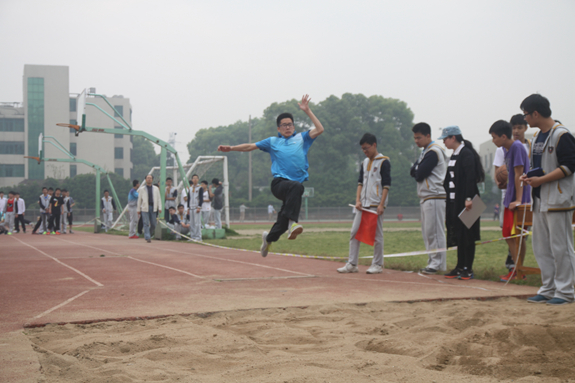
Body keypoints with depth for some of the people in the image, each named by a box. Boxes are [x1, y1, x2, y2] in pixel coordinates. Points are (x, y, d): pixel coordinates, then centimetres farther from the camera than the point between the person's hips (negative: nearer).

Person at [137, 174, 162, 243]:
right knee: (146, 224, -8)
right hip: (145, 208, -2)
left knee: (153, 224, 2)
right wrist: (138, 209, 6)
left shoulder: (156, 189, 12)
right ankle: (147, 238, -9)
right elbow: (139, 199, 9)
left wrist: (160, 208, -1)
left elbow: (159, 199, 10)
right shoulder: (141, 189, 8)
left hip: (153, 208, 2)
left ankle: (150, 235, 24)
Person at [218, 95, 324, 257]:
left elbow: (319, 129, 3)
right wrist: (230, 148, 11)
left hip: (295, 186, 2)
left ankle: (269, 238, 34)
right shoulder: (272, 142, 19)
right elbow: (250, 146, 21)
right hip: (279, 183, -2)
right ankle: (292, 222, -49)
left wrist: (307, 111, 0)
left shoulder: (302, 138, 17)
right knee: (296, 186, -38)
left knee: (283, 219, 4)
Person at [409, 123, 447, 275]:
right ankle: (432, 262, 15)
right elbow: (414, 171, 14)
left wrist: (417, 171, 3)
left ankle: (438, 264, -5)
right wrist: (417, 169, -4)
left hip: (434, 197, -10)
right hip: (425, 198, 10)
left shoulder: (433, 152, -13)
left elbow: (419, 174, -17)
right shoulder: (425, 152, 20)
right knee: (427, 232, 11)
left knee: (435, 231, -8)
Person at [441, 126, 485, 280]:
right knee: (457, 234, 11)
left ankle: (468, 269, 0)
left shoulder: (467, 154, -11)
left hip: (464, 202, -9)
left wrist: (469, 198, -23)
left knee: (466, 234, -4)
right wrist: (446, 195, 15)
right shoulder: (454, 156, 17)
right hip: (453, 201, 9)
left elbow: (471, 178, -18)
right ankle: (460, 267, 17)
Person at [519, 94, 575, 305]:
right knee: (541, 246, 10)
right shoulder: (537, 136, 16)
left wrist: (541, 180, -19)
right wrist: (529, 176, 4)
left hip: (558, 200, -9)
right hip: (540, 200, 9)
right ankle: (548, 289, 18)